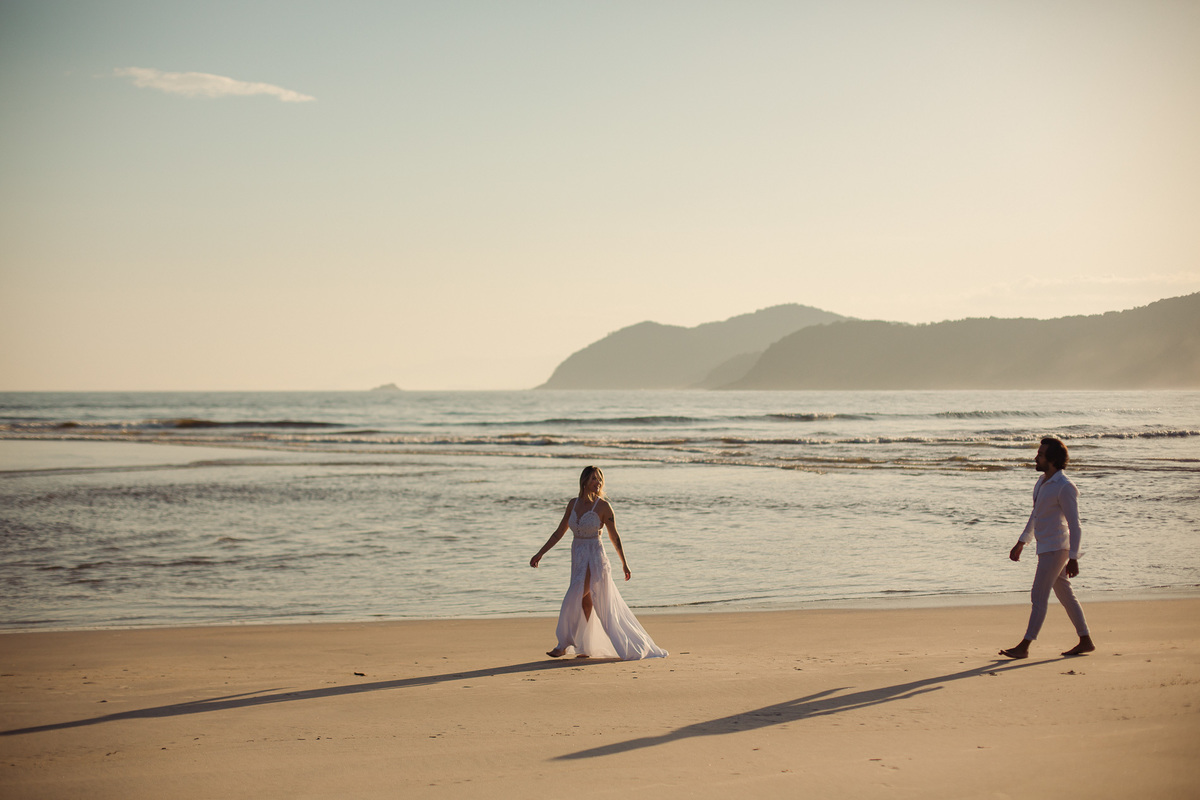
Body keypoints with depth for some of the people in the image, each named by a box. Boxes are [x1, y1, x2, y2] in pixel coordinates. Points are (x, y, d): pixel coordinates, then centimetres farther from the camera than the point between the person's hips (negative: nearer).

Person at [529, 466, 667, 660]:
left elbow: (614, 537, -1)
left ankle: (564, 645, -6)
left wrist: (624, 563, 3)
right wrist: (540, 553, 10)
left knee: (573, 600, -14)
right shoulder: (573, 504, 7)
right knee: (586, 603, 11)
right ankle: (586, 648, 17)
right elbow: (559, 533, 13)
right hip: (578, 558, 6)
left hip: (594, 558, -6)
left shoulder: (603, 506, -8)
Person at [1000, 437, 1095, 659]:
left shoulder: (1065, 488, -17)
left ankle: (1024, 647, -4)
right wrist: (1021, 543, 26)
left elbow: (1074, 525, -19)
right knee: (1065, 595, 13)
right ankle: (1086, 641, 19)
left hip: (1055, 548, -9)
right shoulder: (1043, 481, 11)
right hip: (1046, 548, 9)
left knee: (1039, 597, -7)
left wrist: (1073, 558, -23)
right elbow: (1035, 516, 23)